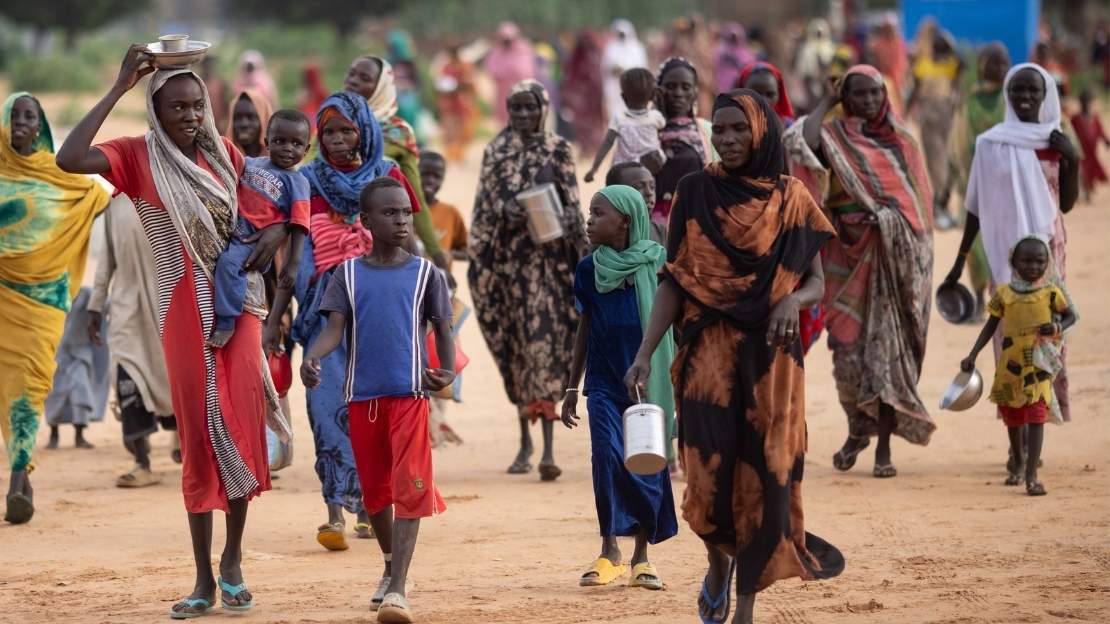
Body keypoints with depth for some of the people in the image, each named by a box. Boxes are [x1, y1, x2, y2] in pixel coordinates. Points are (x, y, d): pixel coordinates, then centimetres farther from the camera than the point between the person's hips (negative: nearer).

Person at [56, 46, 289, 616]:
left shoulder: (223, 153, 6)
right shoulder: (138, 156, -4)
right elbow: (69, 160, -21)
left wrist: (278, 229, -5)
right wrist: (120, 88, -19)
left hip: (239, 306, 2)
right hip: (185, 313, -2)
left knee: (242, 429, -1)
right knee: (200, 439, -1)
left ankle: (232, 560, 15)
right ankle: (204, 582, 5)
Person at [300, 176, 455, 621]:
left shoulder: (425, 274, 4)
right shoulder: (348, 274, 6)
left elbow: (442, 330, 7)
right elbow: (335, 329, -3)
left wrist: (447, 371, -13)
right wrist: (311, 357, -24)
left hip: (409, 394, -2)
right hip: (362, 396, 2)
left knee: (409, 488, -13)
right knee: (374, 488, 13)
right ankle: (391, 568, 36)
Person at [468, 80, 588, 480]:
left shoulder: (558, 150, 4)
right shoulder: (496, 150, 10)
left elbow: (571, 205, 2)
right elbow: (485, 203, 6)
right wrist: (477, 255, -6)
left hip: (548, 256, -3)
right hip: (508, 256, 3)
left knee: (545, 342, -11)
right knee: (516, 345, 8)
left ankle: (548, 449, -18)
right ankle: (525, 440, 20)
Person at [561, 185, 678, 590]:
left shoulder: (657, 263, -3)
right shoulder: (589, 269, 6)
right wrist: (572, 387, 15)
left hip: (649, 382, -1)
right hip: (605, 383, 1)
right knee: (607, 454, -15)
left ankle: (643, 556, 14)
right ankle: (609, 552, -8)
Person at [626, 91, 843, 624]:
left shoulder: (792, 200, 5)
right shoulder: (695, 191, 2)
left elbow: (816, 282, 8)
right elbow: (673, 280, 1)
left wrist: (792, 301, -16)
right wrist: (646, 352, -8)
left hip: (770, 356, 1)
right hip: (708, 353, -1)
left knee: (764, 478, -2)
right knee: (711, 475, -11)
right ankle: (719, 562, 22)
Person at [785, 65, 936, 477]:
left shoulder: (901, 140, 10)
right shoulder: (833, 136, 2)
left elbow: (920, 199, 12)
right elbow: (802, 142, -22)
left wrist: (920, 254, 2)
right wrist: (828, 102, -9)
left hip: (895, 256, 1)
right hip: (850, 253, -1)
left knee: (888, 345, -2)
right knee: (849, 342, 0)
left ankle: (885, 446, 1)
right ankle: (857, 429, 23)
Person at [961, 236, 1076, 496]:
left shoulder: (1051, 292, -3)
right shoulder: (1004, 294, 1)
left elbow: (1070, 315, 7)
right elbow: (991, 326, 8)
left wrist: (1057, 327, -16)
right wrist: (972, 356, 4)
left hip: (1039, 364, -3)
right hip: (1010, 364, 3)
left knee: (1036, 417, -13)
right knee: (1012, 416, 17)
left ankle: (1031, 475, -14)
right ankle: (1019, 461, 42)